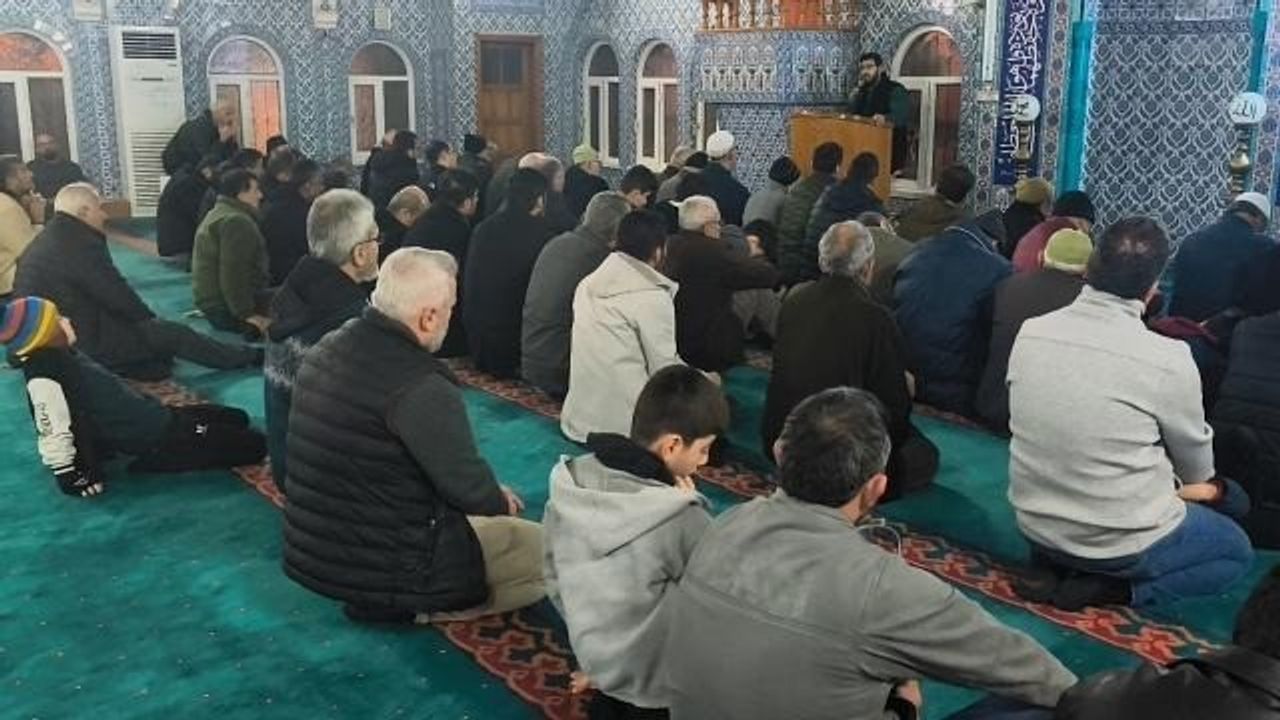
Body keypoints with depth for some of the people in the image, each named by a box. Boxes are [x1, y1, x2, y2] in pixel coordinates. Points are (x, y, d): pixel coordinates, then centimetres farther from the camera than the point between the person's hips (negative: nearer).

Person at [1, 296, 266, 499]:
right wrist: (71, 478, -20)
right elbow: (53, 430, -25)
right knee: (253, 445, -11)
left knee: (237, 419, 22)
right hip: (156, 438, -10)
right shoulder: (43, 376, -23)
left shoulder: (60, 355, 8)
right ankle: (159, 460, -8)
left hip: (155, 417, 10)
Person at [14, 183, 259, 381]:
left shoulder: (43, 242, 13)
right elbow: (117, 294, -16)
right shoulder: (80, 244, -19)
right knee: (173, 333, 0)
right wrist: (151, 319, 3)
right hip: (85, 344, -9)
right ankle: (247, 357, 11)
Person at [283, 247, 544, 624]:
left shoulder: (324, 351, 2)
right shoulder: (421, 388, -27)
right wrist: (501, 501, 5)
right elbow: (470, 491, -20)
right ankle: (417, 607, 0)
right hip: (384, 571, -9)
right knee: (547, 548, 2)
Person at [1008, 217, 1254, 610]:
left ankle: (1052, 566, 10)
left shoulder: (1029, 332, -8)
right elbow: (1197, 469, -3)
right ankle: (1108, 587, -1)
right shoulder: (1168, 359, -21)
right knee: (1237, 551, 23)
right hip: (1120, 542, -5)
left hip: (1035, 524, 5)